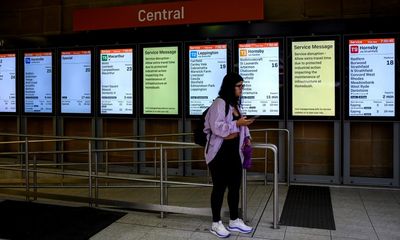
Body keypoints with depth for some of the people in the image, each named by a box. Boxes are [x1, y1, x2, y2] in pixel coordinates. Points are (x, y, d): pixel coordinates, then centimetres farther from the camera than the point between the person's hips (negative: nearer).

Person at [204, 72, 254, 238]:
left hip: (234, 150, 9)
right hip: (220, 151, -8)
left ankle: (234, 221, 25)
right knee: (220, 186, 0)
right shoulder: (219, 103, -14)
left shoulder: (235, 104, 14)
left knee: (235, 185, 12)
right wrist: (237, 123, -22)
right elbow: (217, 127, -22)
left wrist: (246, 137, 3)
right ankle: (216, 223, 14)